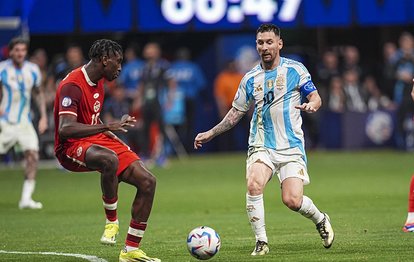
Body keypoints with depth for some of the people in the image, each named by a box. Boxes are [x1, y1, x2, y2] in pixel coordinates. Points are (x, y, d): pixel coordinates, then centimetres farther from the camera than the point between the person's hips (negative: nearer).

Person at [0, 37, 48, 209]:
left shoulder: (32, 70, 4)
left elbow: (38, 93, 17)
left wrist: (43, 116, 10)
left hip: (24, 122, 3)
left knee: (32, 154, -15)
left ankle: (26, 198, -13)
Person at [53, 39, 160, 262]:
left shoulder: (98, 81, 10)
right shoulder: (72, 86, -20)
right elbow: (65, 129, -32)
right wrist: (106, 127, -36)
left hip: (97, 140, 9)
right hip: (72, 147, -9)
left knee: (147, 181, -5)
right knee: (109, 159, -42)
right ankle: (112, 221, -18)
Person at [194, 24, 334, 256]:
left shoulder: (295, 69, 0)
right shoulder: (251, 78, 9)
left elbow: (315, 97, 1)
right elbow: (236, 113, 16)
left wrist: (311, 105, -23)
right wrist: (210, 134, 9)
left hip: (291, 146, -2)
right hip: (261, 146, 2)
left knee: (292, 200, -14)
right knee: (254, 184, -26)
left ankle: (320, 220, 20)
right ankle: (261, 242, -16)